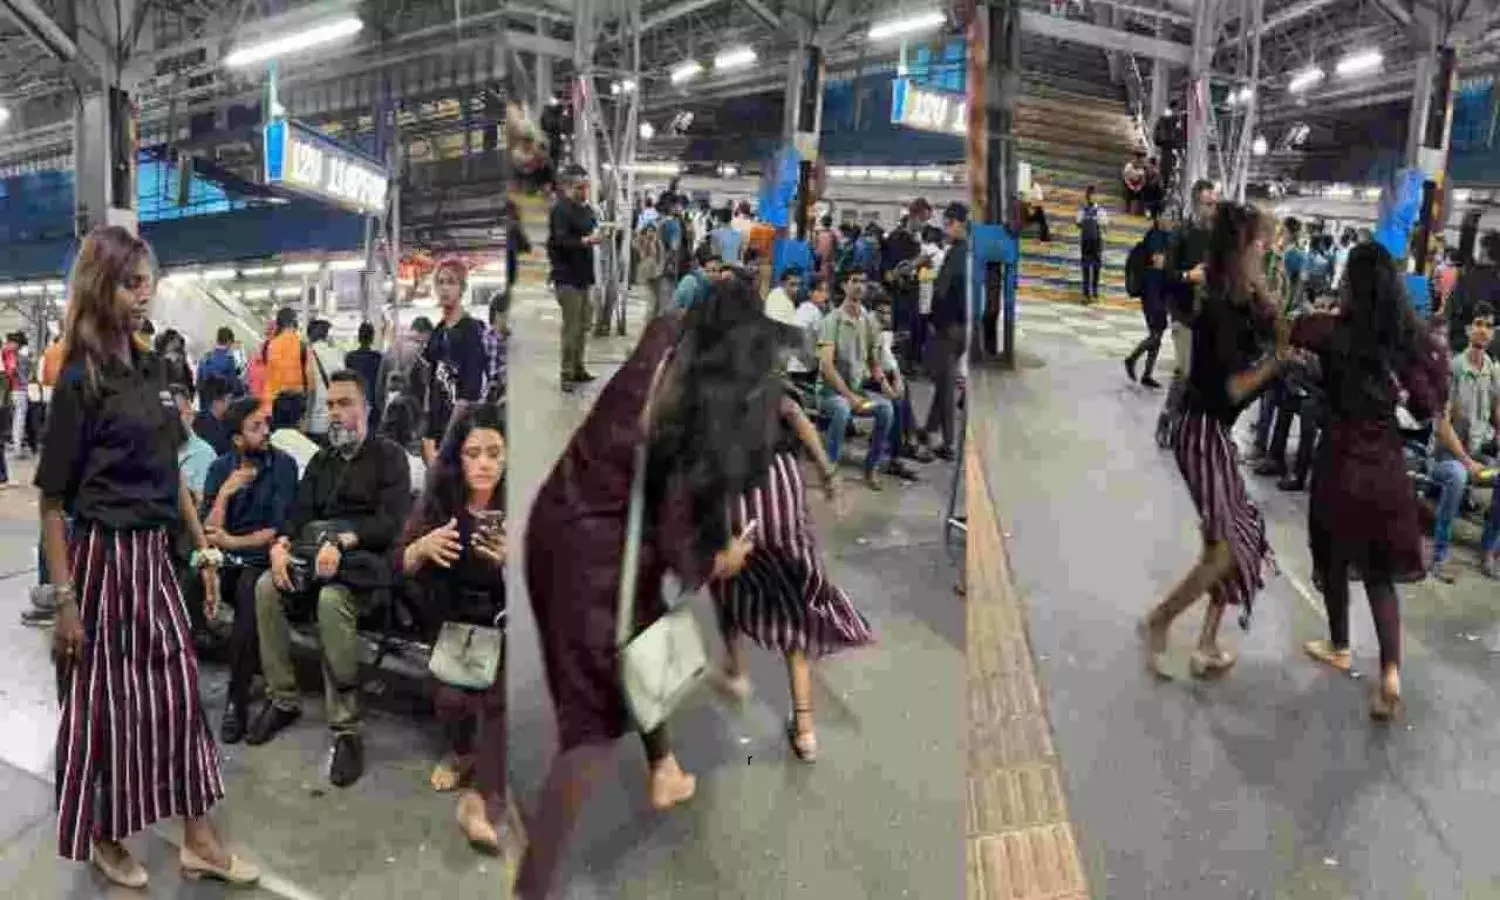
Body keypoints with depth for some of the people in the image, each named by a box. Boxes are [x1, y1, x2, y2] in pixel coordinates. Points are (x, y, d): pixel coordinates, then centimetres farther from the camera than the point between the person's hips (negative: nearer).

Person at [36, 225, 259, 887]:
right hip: (103, 556, -6)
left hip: (156, 552, 6)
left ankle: (198, 840, 21)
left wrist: (204, 550, 13)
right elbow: (53, 500, -12)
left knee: (177, 690, 10)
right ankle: (105, 839, 30)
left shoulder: (151, 367, 7)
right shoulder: (79, 380, -13)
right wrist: (63, 599, -14)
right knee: (104, 700, 9)